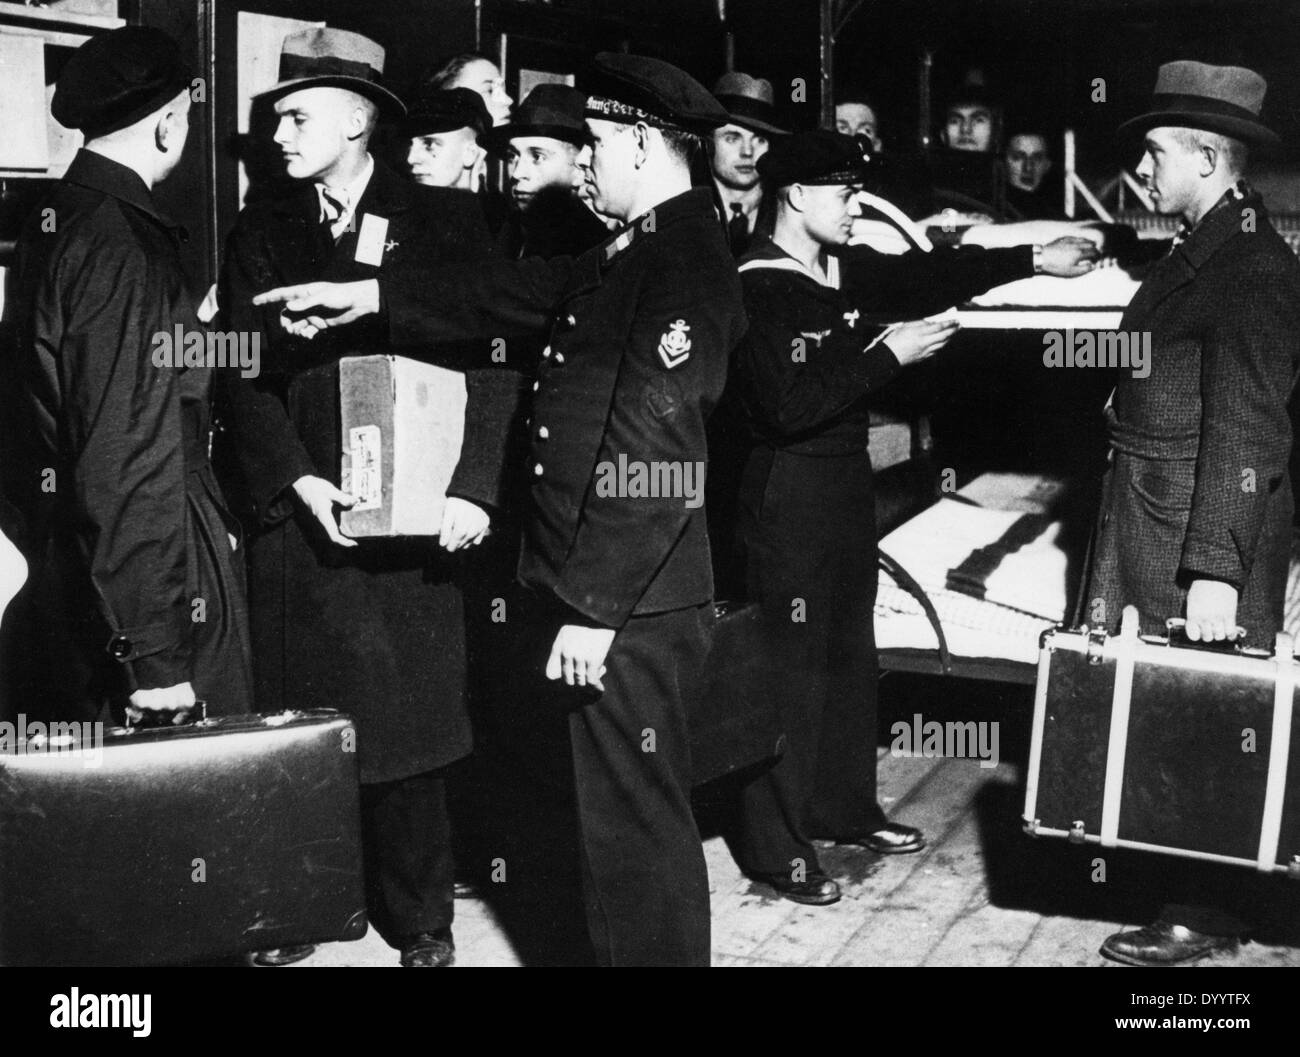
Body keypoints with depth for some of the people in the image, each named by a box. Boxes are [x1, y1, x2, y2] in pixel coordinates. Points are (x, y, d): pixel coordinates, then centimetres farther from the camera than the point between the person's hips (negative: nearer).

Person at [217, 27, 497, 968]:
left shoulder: (446, 222, 4)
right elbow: (245, 374, 4)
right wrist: (297, 479, -10)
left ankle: (420, 919, 16)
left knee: (408, 716, 3)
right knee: (302, 723, 3)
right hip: (302, 512, 2)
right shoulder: (262, 234, 10)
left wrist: (473, 486, -14)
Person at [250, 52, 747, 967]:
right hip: (590, 591, 9)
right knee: (616, 810, 19)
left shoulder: (688, 267, -16)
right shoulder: (629, 255, 13)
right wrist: (369, 298, 25)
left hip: (631, 611, -9)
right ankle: (627, 949, 32)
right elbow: (512, 297, 25)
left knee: (636, 822, 1)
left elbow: (653, 459, -21)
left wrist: (594, 607, -21)